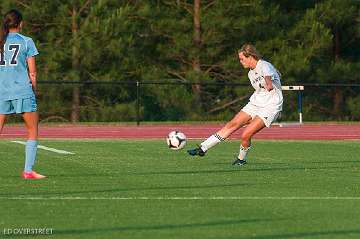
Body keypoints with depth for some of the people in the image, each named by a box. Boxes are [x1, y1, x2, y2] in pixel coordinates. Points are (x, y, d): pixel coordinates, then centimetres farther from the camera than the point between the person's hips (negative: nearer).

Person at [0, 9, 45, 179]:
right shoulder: (26, 42, 0)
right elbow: (32, 73, -1)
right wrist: (33, 91, 10)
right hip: (23, 91, -3)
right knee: (33, 131, 7)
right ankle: (28, 170, -1)